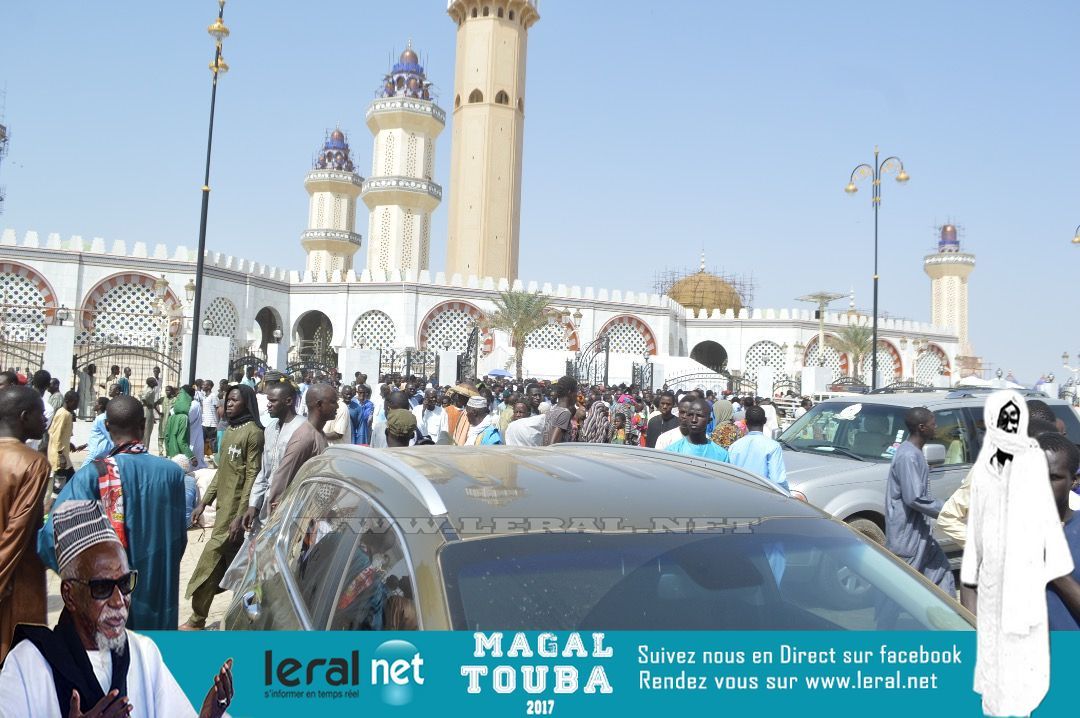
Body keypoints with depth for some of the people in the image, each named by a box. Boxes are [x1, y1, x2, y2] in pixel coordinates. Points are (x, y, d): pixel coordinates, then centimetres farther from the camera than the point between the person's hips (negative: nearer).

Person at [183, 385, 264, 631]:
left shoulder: (253, 432, -13)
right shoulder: (230, 429, 12)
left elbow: (252, 477, -16)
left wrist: (240, 516, -20)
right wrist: (203, 502, 13)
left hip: (236, 506, -8)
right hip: (223, 503, 8)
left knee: (213, 555, -5)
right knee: (230, 558, 13)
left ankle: (197, 619, 5)